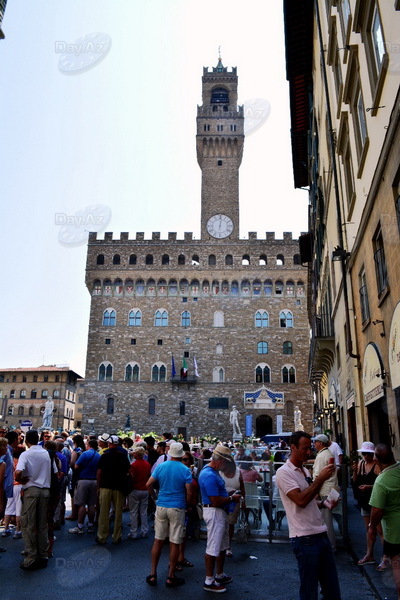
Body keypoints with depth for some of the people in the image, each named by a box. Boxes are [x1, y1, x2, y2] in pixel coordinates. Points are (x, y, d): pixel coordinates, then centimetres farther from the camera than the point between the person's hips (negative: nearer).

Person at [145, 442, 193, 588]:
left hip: (161, 506, 3)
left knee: (158, 541, 13)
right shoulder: (185, 470, -9)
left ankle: (153, 574, 20)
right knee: (175, 543, 6)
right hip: (177, 509, -3)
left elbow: (148, 485, -2)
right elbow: (189, 492, -11)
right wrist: (189, 504, 6)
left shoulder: (160, 466, -1)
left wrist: (155, 497, 12)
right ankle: (171, 577, 15)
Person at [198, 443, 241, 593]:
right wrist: (232, 498, -13)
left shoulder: (213, 471, 9)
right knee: (213, 548, 0)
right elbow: (216, 501, -26)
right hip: (214, 513, -11)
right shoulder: (209, 475, -26)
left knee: (222, 546, 21)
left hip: (220, 512, 11)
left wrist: (229, 495, 9)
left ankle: (220, 575, 35)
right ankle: (209, 581, 12)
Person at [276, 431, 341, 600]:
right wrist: (320, 479, -20)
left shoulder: (305, 471, 13)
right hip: (305, 538, -8)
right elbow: (301, 500, -23)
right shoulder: (284, 472, -13)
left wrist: (324, 503, 4)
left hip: (321, 534, 8)